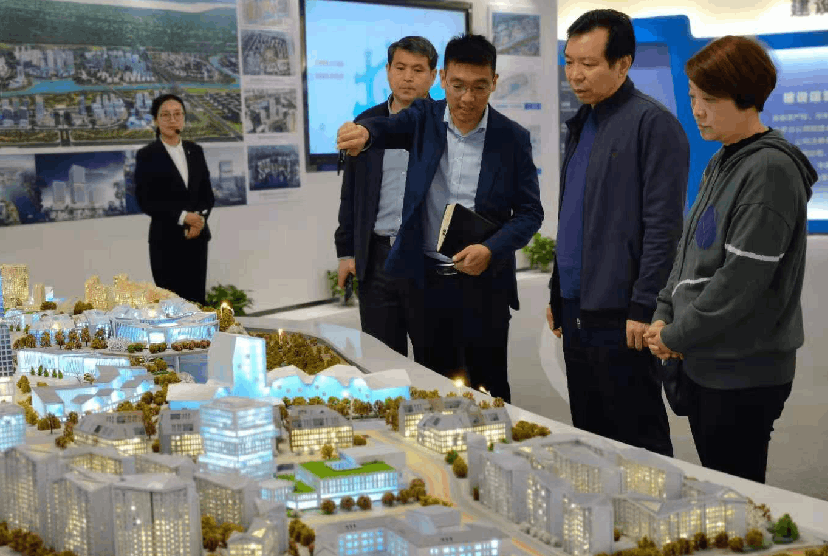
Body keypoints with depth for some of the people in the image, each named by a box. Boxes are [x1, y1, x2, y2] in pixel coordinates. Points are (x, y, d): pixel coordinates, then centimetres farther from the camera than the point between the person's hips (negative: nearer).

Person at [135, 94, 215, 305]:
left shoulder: (195, 151, 12)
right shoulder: (147, 155, -3)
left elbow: (207, 193, 12)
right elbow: (145, 200, -8)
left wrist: (201, 217, -9)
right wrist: (182, 217, -16)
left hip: (197, 237, 4)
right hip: (166, 239, -4)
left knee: (196, 301, 3)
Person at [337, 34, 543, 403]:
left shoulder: (512, 138, -4)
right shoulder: (424, 118, 1)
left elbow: (530, 212, -1)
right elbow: (388, 128, -18)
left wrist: (491, 251, -18)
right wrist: (364, 131, -43)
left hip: (483, 283, -2)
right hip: (424, 279, 2)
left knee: (489, 390, 6)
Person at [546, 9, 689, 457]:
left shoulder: (652, 123, -12)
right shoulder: (582, 123, 15)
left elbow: (662, 226, -16)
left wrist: (644, 308, -19)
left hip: (620, 317, -8)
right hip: (576, 311, 8)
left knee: (640, 443, 1)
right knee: (589, 439, 16)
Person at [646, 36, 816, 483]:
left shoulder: (770, 169, -16)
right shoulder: (721, 163, 12)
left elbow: (742, 278, -20)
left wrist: (677, 335, -12)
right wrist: (664, 316, 3)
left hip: (746, 373, -8)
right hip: (706, 363, 8)